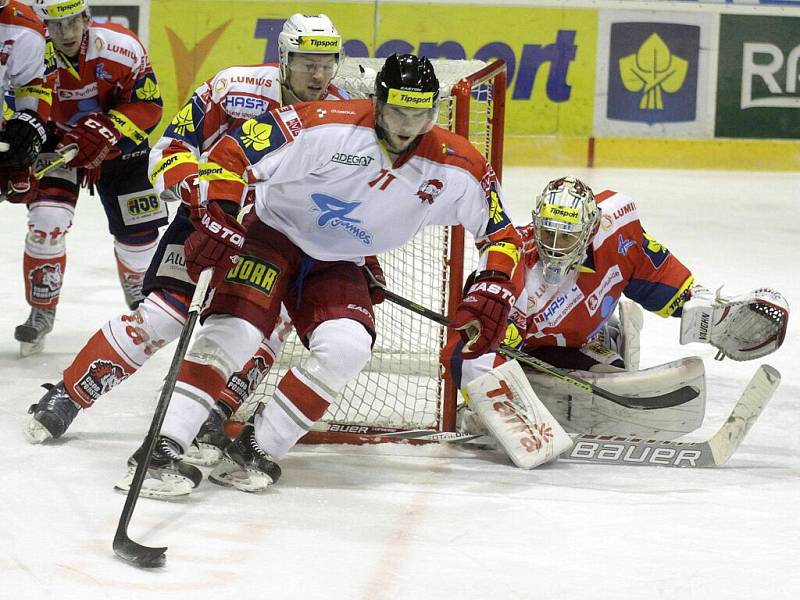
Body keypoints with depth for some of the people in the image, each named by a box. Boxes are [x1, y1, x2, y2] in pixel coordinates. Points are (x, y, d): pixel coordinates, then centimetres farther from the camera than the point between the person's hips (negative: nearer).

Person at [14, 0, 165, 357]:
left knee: (138, 231, 6)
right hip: (57, 141, -1)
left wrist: (104, 133, -32)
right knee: (47, 221, -19)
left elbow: (148, 106, -20)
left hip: (119, 145, 1)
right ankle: (41, 313, 0)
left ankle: (141, 297, 37)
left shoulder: (121, 48, -27)